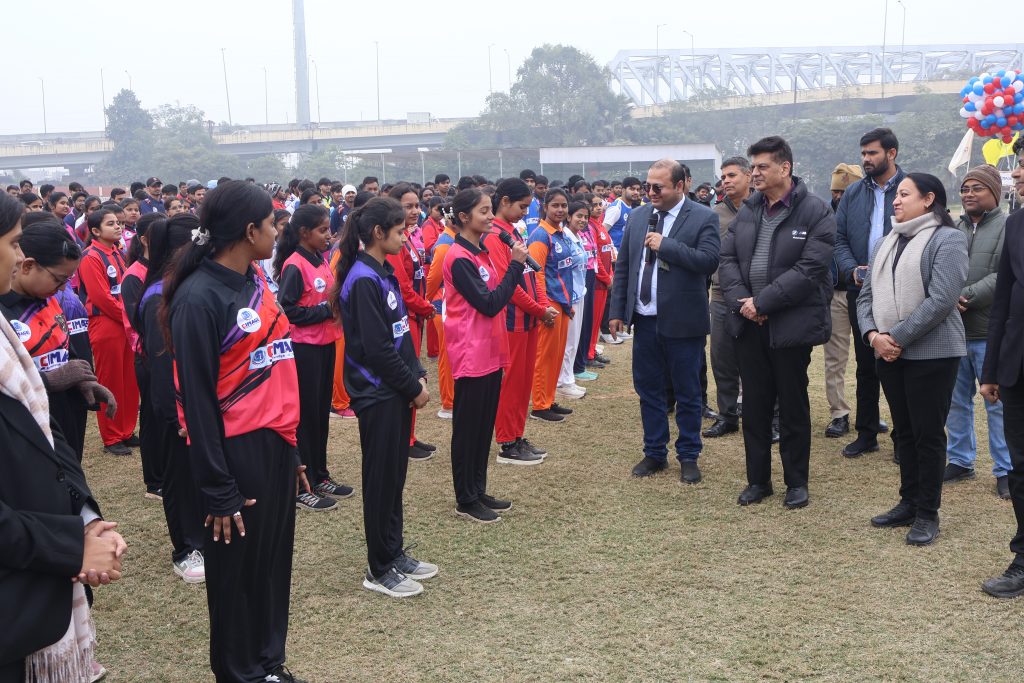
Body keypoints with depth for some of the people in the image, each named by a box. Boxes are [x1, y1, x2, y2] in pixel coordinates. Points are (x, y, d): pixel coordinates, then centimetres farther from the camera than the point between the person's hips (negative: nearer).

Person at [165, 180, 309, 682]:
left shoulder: (253, 284, 11)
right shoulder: (199, 297, -16)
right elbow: (198, 399, -16)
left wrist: (291, 449, 17)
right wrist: (218, 489, -15)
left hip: (274, 446, 8)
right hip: (237, 453, -8)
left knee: (274, 565, 16)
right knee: (238, 574, 8)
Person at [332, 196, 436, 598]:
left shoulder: (383, 273, 10)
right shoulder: (363, 280, -18)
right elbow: (376, 348, -21)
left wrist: (417, 376, 5)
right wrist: (414, 387, -13)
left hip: (396, 391, 9)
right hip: (377, 394, -9)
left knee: (395, 475, 16)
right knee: (381, 479, 1)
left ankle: (394, 553, 28)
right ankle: (379, 570, 13)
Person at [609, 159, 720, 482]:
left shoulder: (703, 218, -7)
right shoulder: (638, 217, 8)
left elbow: (709, 261, -19)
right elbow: (623, 266, 11)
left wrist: (665, 245, -21)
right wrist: (617, 310, 6)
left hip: (683, 321, -4)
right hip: (645, 320, 5)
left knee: (687, 393, 7)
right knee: (648, 390, 12)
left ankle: (689, 456, 21)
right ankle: (654, 453, 25)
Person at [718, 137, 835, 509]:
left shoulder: (816, 212, -9)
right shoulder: (747, 210, 9)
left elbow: (809, 269, -17)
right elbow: (727, 259, 6)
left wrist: (762, 302, -18)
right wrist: (741, 302, -9)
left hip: (792, 324, -5)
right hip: (749, 324, 5)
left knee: (793, 407, 6)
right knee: (754, 405, 11)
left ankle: (796, 483, 20)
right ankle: (758, 479, 23)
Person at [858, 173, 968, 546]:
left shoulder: (947, 239, -9)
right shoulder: (886, 243, 14)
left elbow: (941, 300, -19)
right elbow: (866, 295, 11)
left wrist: (898, 338, -17)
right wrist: (873, 335, -7)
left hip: (931, 353, -7)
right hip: (888, 353, 7)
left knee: (928, 433, 1)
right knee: (904, 431, 14)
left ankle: (928, 514, 11)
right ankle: (909, 503, 26)